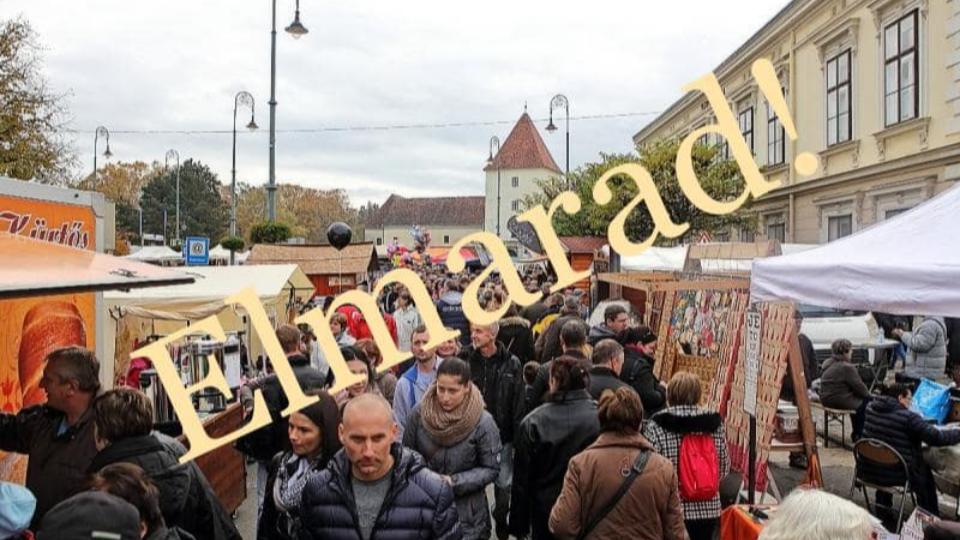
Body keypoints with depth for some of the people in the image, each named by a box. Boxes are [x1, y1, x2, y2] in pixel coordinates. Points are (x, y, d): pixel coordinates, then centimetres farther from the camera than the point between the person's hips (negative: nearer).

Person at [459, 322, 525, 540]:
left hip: (502, 434, 0)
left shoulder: (511, 364, -5)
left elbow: (519, 404, -3)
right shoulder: (464, 359, -4)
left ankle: (501, 521, 35)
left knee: (503, 485, 11)